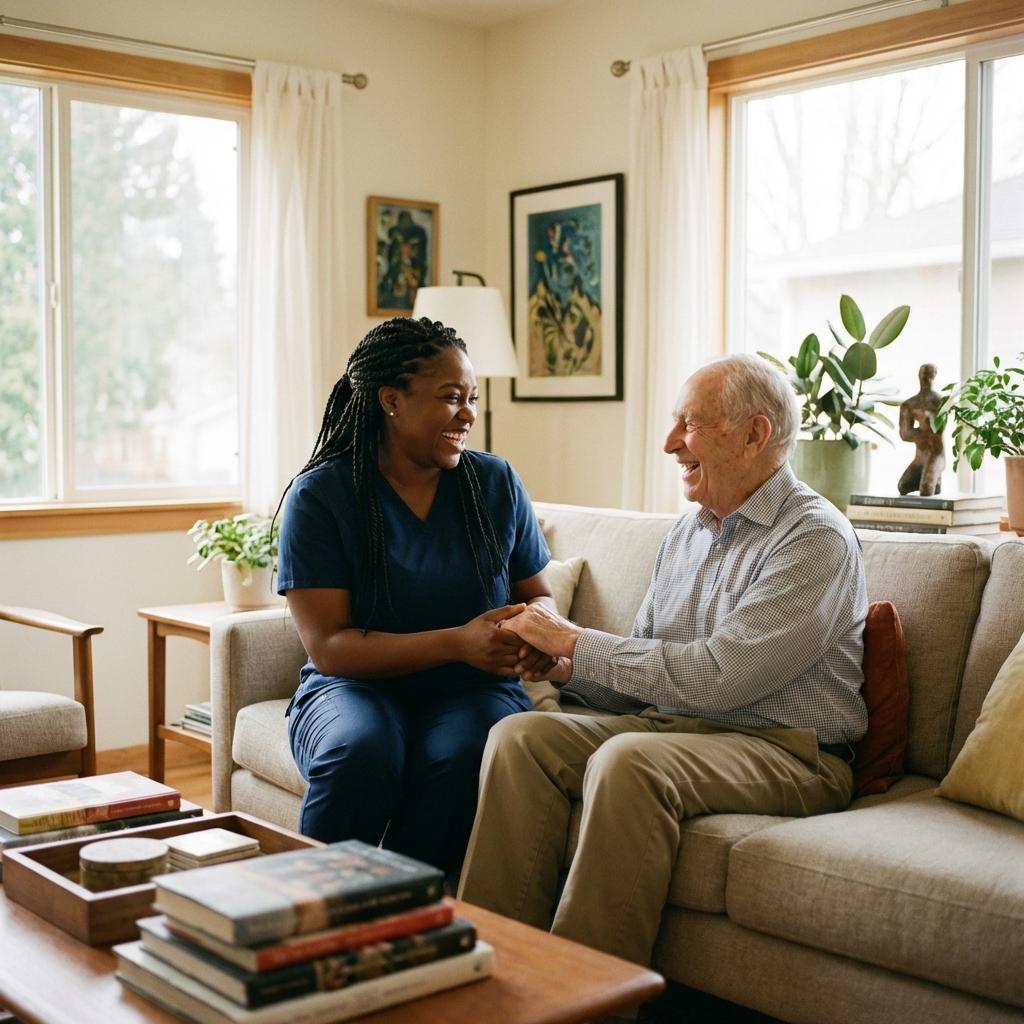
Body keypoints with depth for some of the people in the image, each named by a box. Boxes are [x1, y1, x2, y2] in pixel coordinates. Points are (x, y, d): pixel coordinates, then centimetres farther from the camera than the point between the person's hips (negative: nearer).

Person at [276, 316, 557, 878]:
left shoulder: (495, 482, 5)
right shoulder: (320, 494, -5)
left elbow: (538, 594, 15)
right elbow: (329, 646, -12)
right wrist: (456, 642, -24)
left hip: (472, 690, 2)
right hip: (356, 684, -1)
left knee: (459, 756, -33)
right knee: (361, 752, -36)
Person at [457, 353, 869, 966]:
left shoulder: (815, 538, -12)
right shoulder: (689, 532, 15)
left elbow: (715, 678, -21)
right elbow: (643, 672, 17)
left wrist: (576, 643, -14)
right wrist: (566, 669, -5)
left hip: (786, 749, -7)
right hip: (675, 726, 8)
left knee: (628, 761, -34)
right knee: (520, 735, -13)